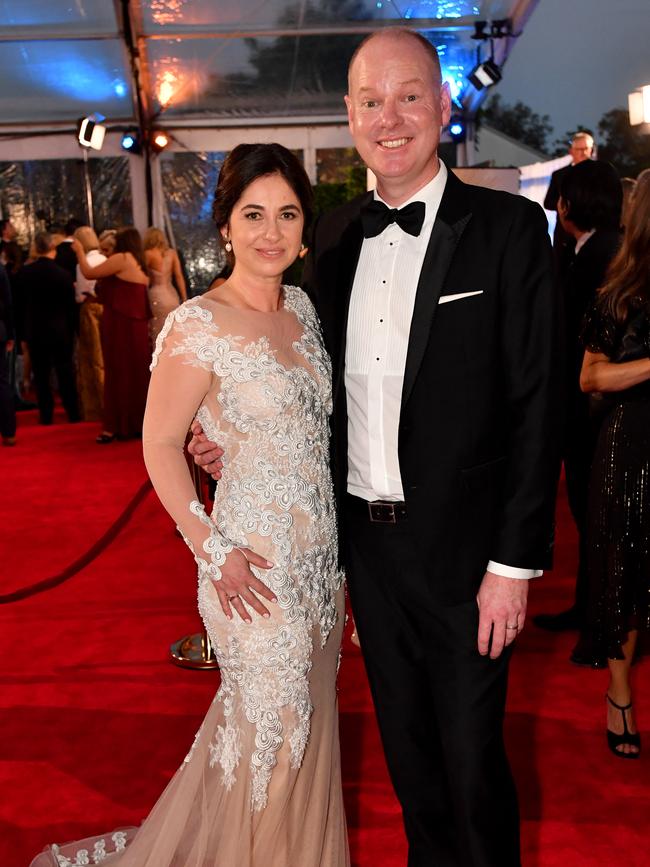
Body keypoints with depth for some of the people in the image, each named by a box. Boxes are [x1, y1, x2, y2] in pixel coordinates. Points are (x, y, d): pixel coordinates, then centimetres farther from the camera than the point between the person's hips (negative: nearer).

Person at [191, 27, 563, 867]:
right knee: (406, 744, 21)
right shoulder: (332, 235, 6)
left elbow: (536, 405, -11)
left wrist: (515, 561, -14)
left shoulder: (508, 228, -9)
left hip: (462, 548, -4)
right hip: (365, 541, 5)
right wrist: (244, 441, 0)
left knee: (471, 759, 9)